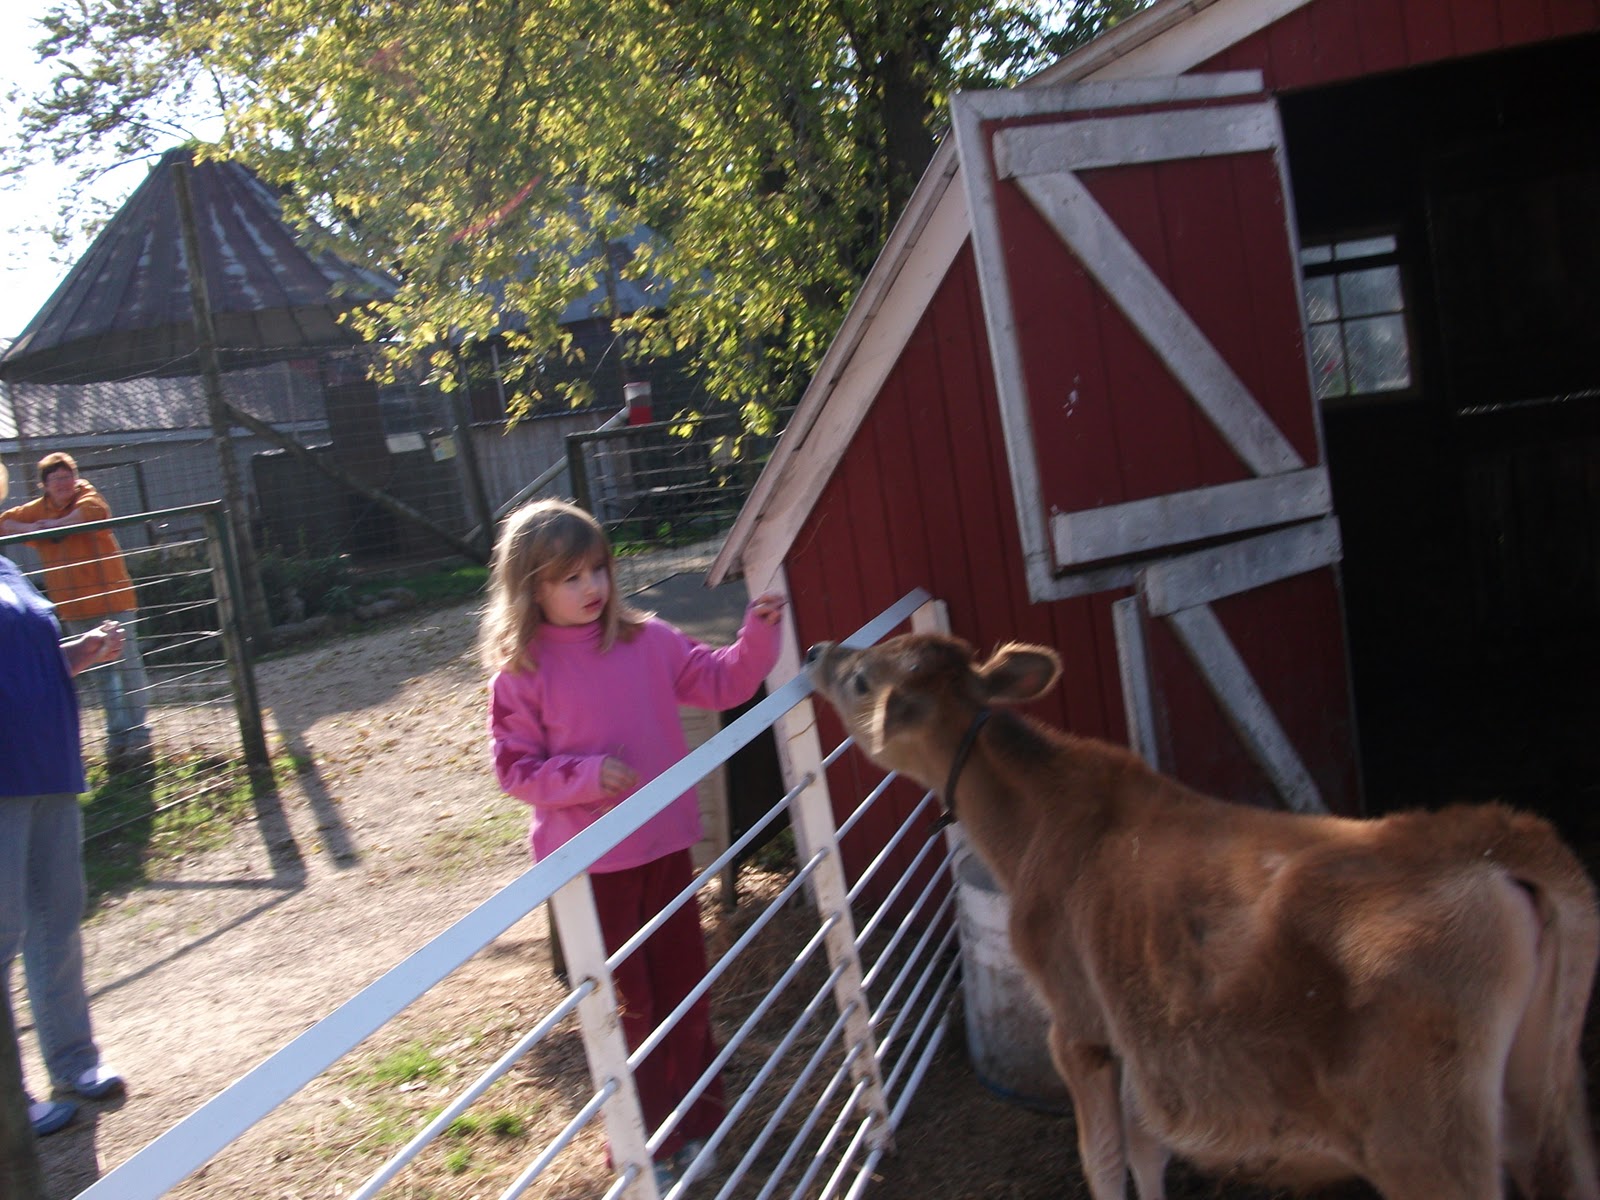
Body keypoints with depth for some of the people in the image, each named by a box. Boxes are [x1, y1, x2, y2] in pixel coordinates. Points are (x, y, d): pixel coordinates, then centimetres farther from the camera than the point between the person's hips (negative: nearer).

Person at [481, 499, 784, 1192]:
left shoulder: (647, 641, -1)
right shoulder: (521, 673, -10)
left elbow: (719, 683, 0)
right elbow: (517, 770, -9)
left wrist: (757, 635, -16)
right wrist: (588, 774, -22)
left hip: (664, 844, 4)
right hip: (589, 862, -4)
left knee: (684, 985, 16)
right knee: (629, 1003, 9)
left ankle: (696, 1119, 36)